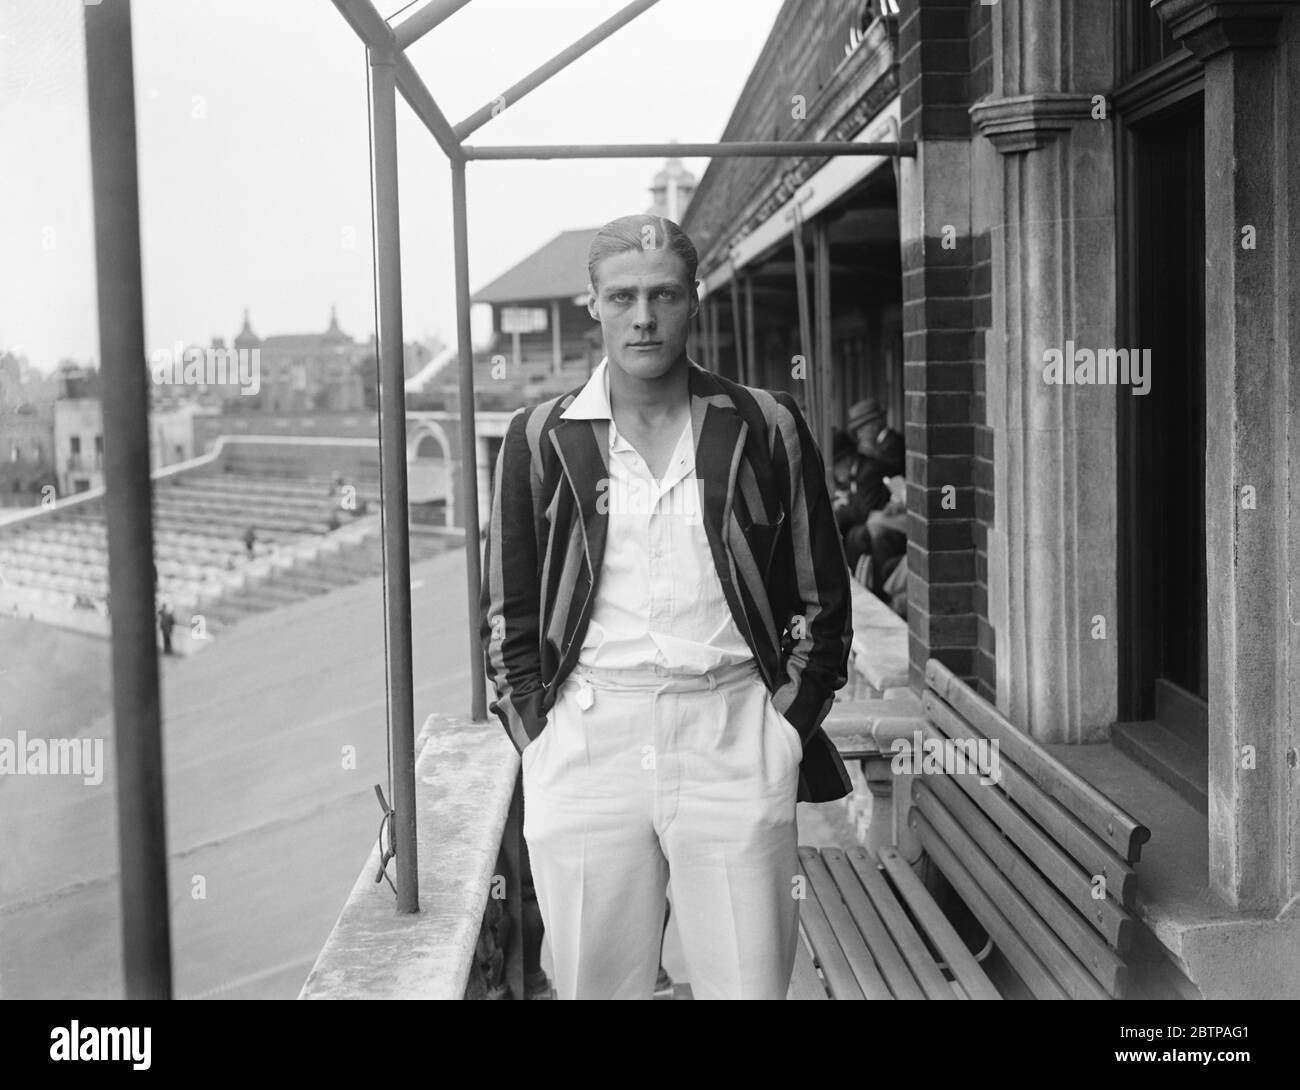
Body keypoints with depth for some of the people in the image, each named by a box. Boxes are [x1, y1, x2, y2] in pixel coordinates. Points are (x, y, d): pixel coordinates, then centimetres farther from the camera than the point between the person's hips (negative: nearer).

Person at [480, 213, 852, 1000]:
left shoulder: (767, 428, 5)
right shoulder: (542, 438, 6)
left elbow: (820, 600, 9)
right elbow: (507, 612, 9)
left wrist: (783, 729, 1)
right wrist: (542, 743, 1)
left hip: (734, 737, 0)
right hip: (586, 739, 1)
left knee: (749, 982, 2)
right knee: (596, 984, 6)